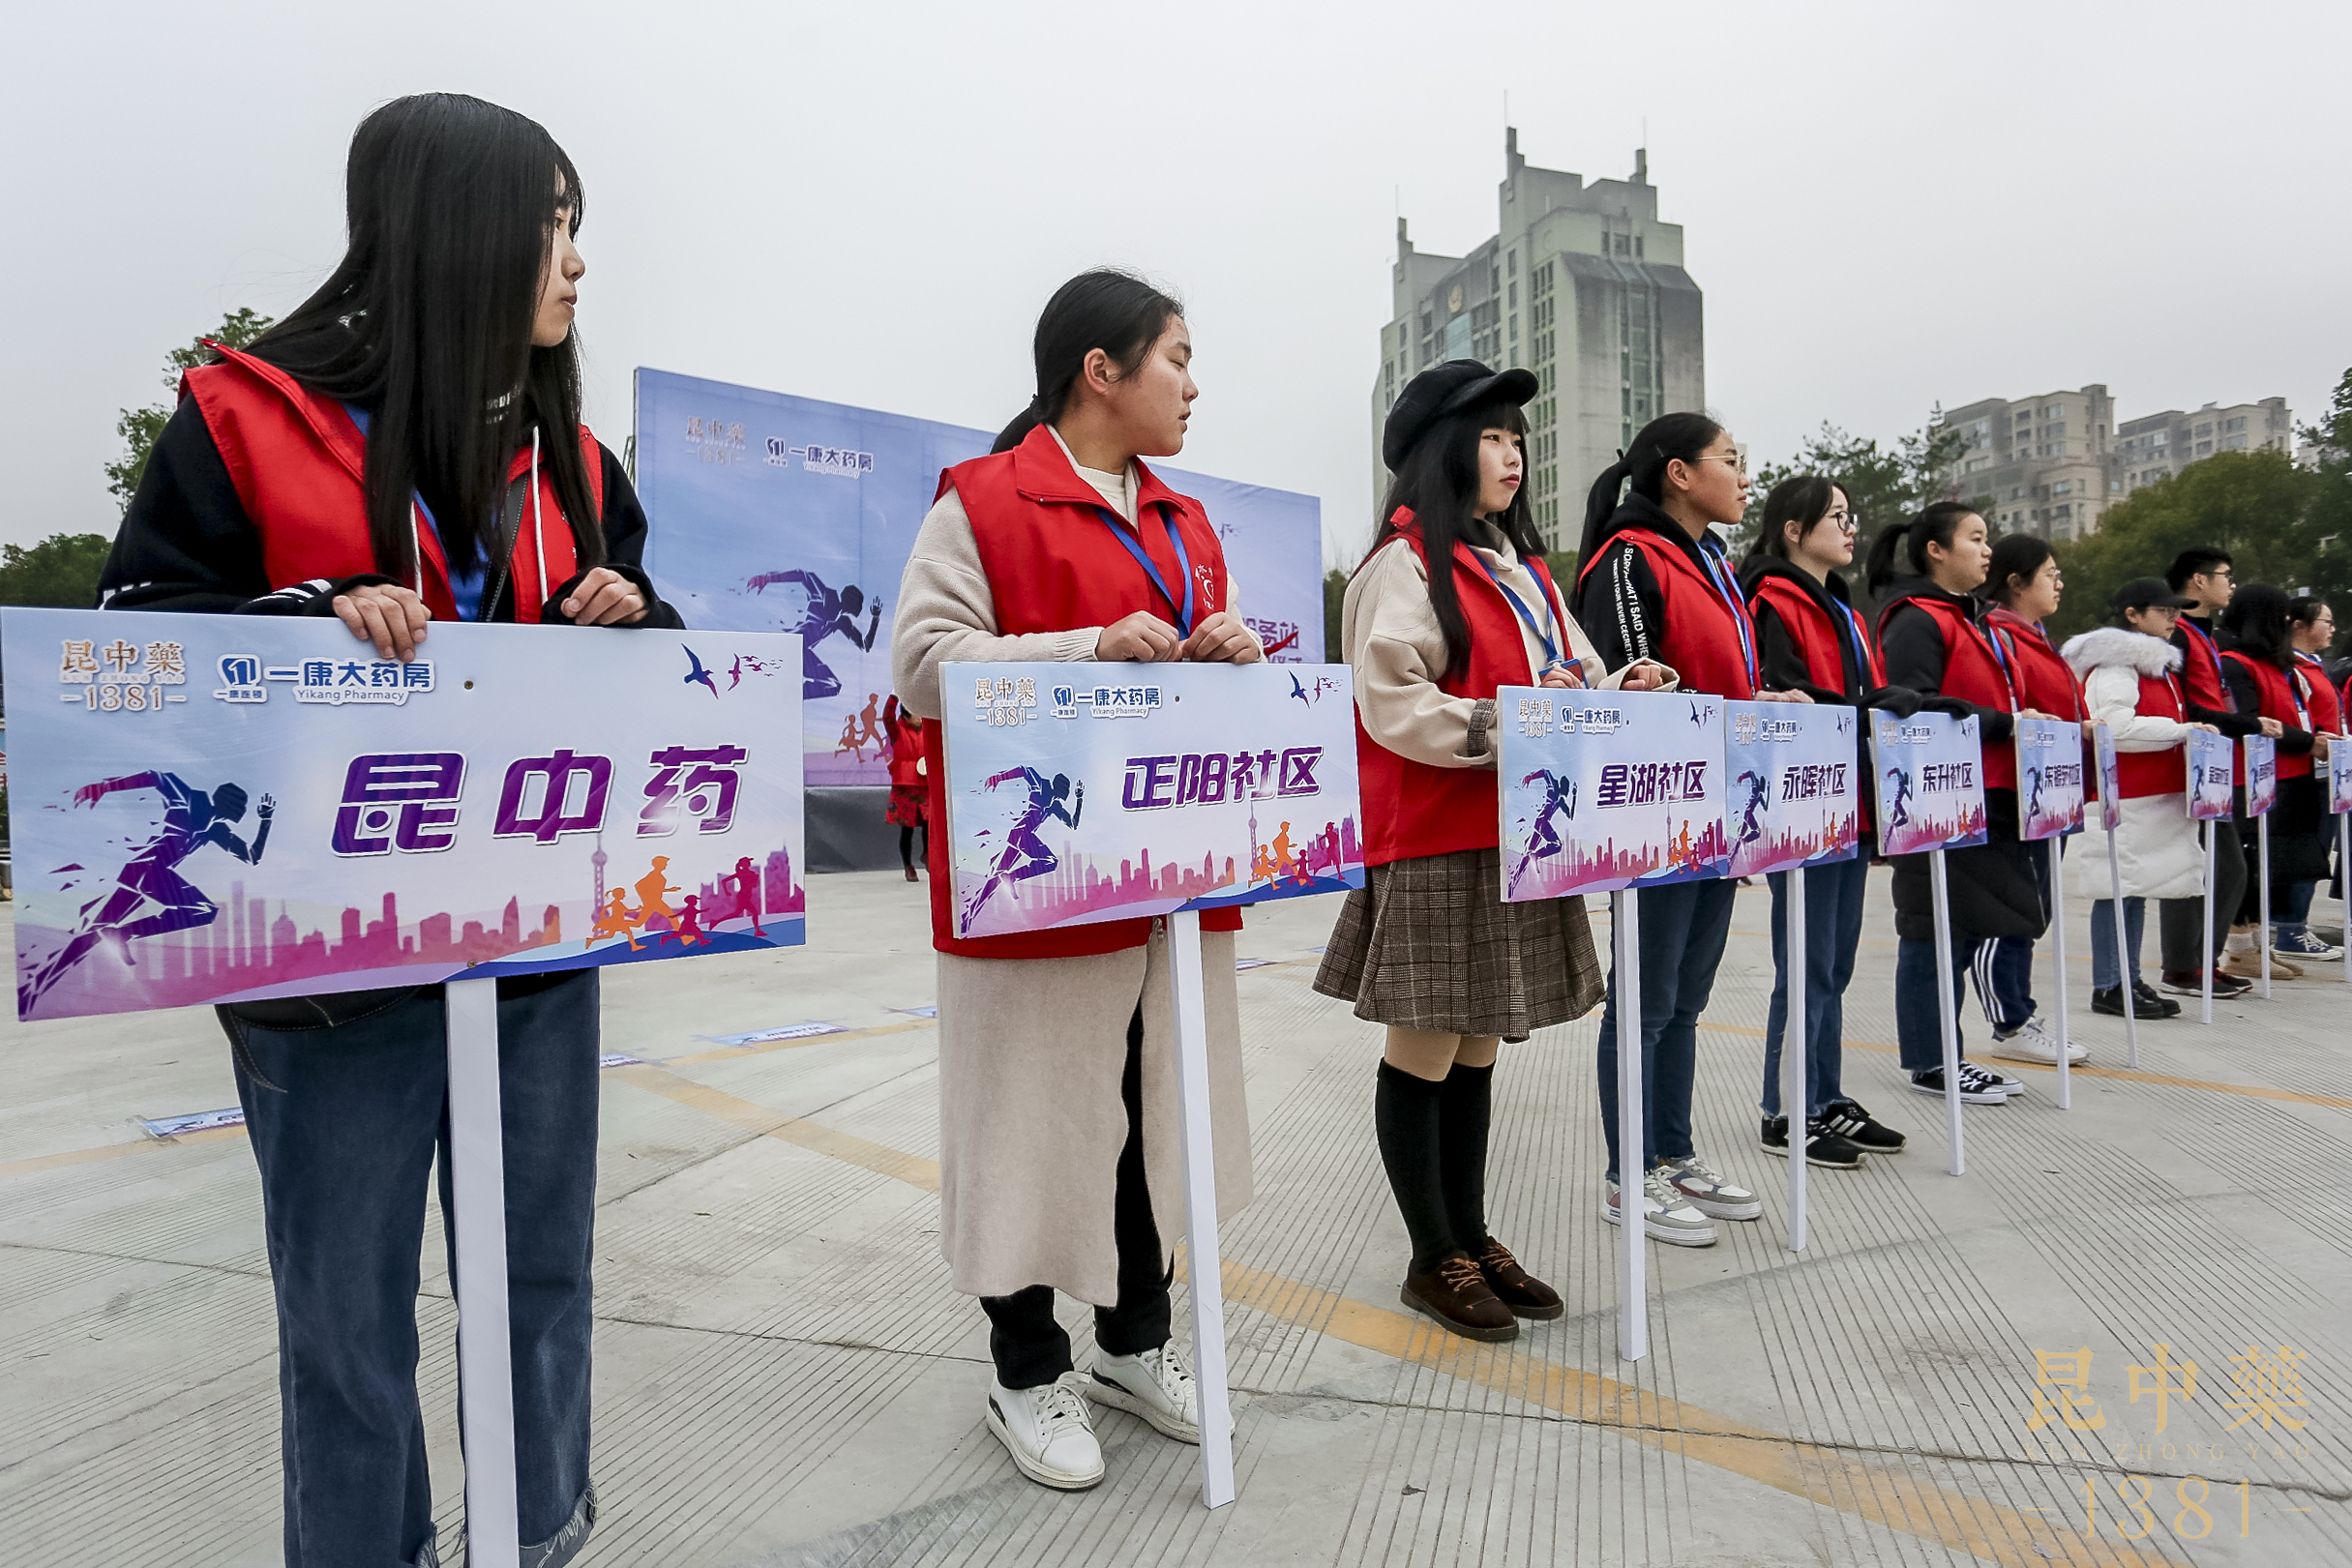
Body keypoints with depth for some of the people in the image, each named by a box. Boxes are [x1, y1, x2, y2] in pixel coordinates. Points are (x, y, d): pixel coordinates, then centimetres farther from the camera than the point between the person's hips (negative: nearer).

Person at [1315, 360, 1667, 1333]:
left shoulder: (1524, 571, 20)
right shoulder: (1405, 565, -7)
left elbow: (1568, 676, 19)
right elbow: (1391, 705, -17)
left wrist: (1615, 694, -1)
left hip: (1515, 841, 8)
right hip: (1435, 845, -8)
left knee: (1478, 1048, 15)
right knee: (1425, 1051, 2)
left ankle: (1472, 1235, 28)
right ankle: (1434, 1258, 17)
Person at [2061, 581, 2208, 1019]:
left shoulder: (2160, 664, 20)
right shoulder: (2113, 666, -12)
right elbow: (2116, 727, -23)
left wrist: (2189, 734, 14)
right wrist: (2181, 730, -18)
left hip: (2157, 794, 10)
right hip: (2123, 798, -10)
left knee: (2138, 886, 13)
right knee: (2118, 885, -6)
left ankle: (2130, 979, 20)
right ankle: (2107, 987, 0)